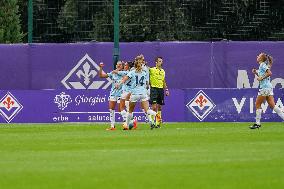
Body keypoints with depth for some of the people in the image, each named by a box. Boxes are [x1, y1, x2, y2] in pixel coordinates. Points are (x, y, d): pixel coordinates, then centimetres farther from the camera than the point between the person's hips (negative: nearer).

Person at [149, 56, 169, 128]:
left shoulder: (163, 71, 15)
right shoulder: (151, 70, -4)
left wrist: (166, 90, 17)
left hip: (161, 89, 6)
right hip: (154, 88, -6)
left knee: (159, 107, 8)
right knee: (154, 107, -12)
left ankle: (158, 122, 14)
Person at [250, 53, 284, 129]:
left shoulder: (263, 65, -9)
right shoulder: (261, 66, 19)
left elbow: (269, 73, -22)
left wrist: (261, 78, -17)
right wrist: (256, 73, 14)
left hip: (265, 88, -9)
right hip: (268, 87, 9)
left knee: (257, 104, -2)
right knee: (272, 105, 4)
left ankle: (257, 123, -1)